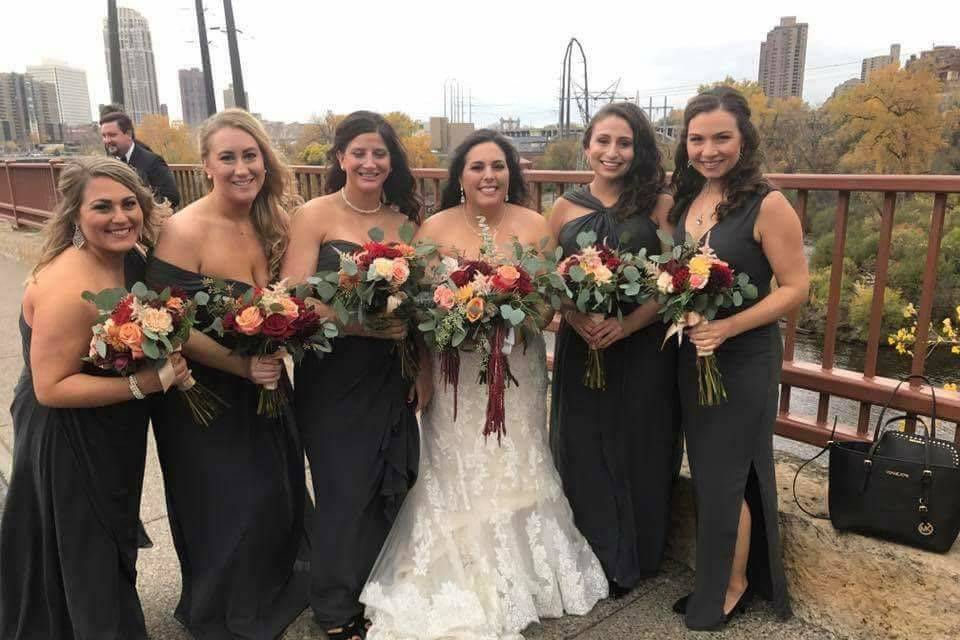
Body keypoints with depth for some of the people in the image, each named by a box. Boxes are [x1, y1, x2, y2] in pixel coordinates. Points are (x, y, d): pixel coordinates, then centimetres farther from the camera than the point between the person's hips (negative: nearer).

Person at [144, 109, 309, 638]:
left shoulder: (269, 223, -1)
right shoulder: (184, 232, -20)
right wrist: (243, 365, -25)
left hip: (265, 390, 6)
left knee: (279, 496, 19)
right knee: (229, 512, 10)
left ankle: (275, 591, 49)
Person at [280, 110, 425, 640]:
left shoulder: (405, 219, 7)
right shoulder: (315, 216, -6)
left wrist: (424, 374, 3)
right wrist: (362, 324, -24)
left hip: (391, 378, 4)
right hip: (333, 378, -4)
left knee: (392, 486, 10)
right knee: (345, 490, 4)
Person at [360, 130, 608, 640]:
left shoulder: (534, 226, -3)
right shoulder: (435, 228, -5)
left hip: (518, 368, 1)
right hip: (455, 372, -1)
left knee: (515, 471, 14)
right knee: (459, 477, 10)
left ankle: (520, 575, 37)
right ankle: (464, 587, 30)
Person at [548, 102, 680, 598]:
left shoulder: (660, 205, -3)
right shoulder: (566, 208, 5)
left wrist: (627, 325, -20)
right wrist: (579, 322, -14)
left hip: (644, 350, -2)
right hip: (580, 348, 2)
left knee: (640, 452, 9)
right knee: (584, 453, 9)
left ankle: (637, 558, 33)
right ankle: (595, 559, 31)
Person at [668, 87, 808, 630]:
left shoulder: (767, 205, -16)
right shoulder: (687, 201, 3)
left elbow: (796, 287, -16)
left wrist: (727, 327, -25)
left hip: (743, 361, -6)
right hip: (692, 357, 6)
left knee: (724, 477, 7)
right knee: (709, 470, 17)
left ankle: (732, 586, 31)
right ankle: (722, 576, 37)